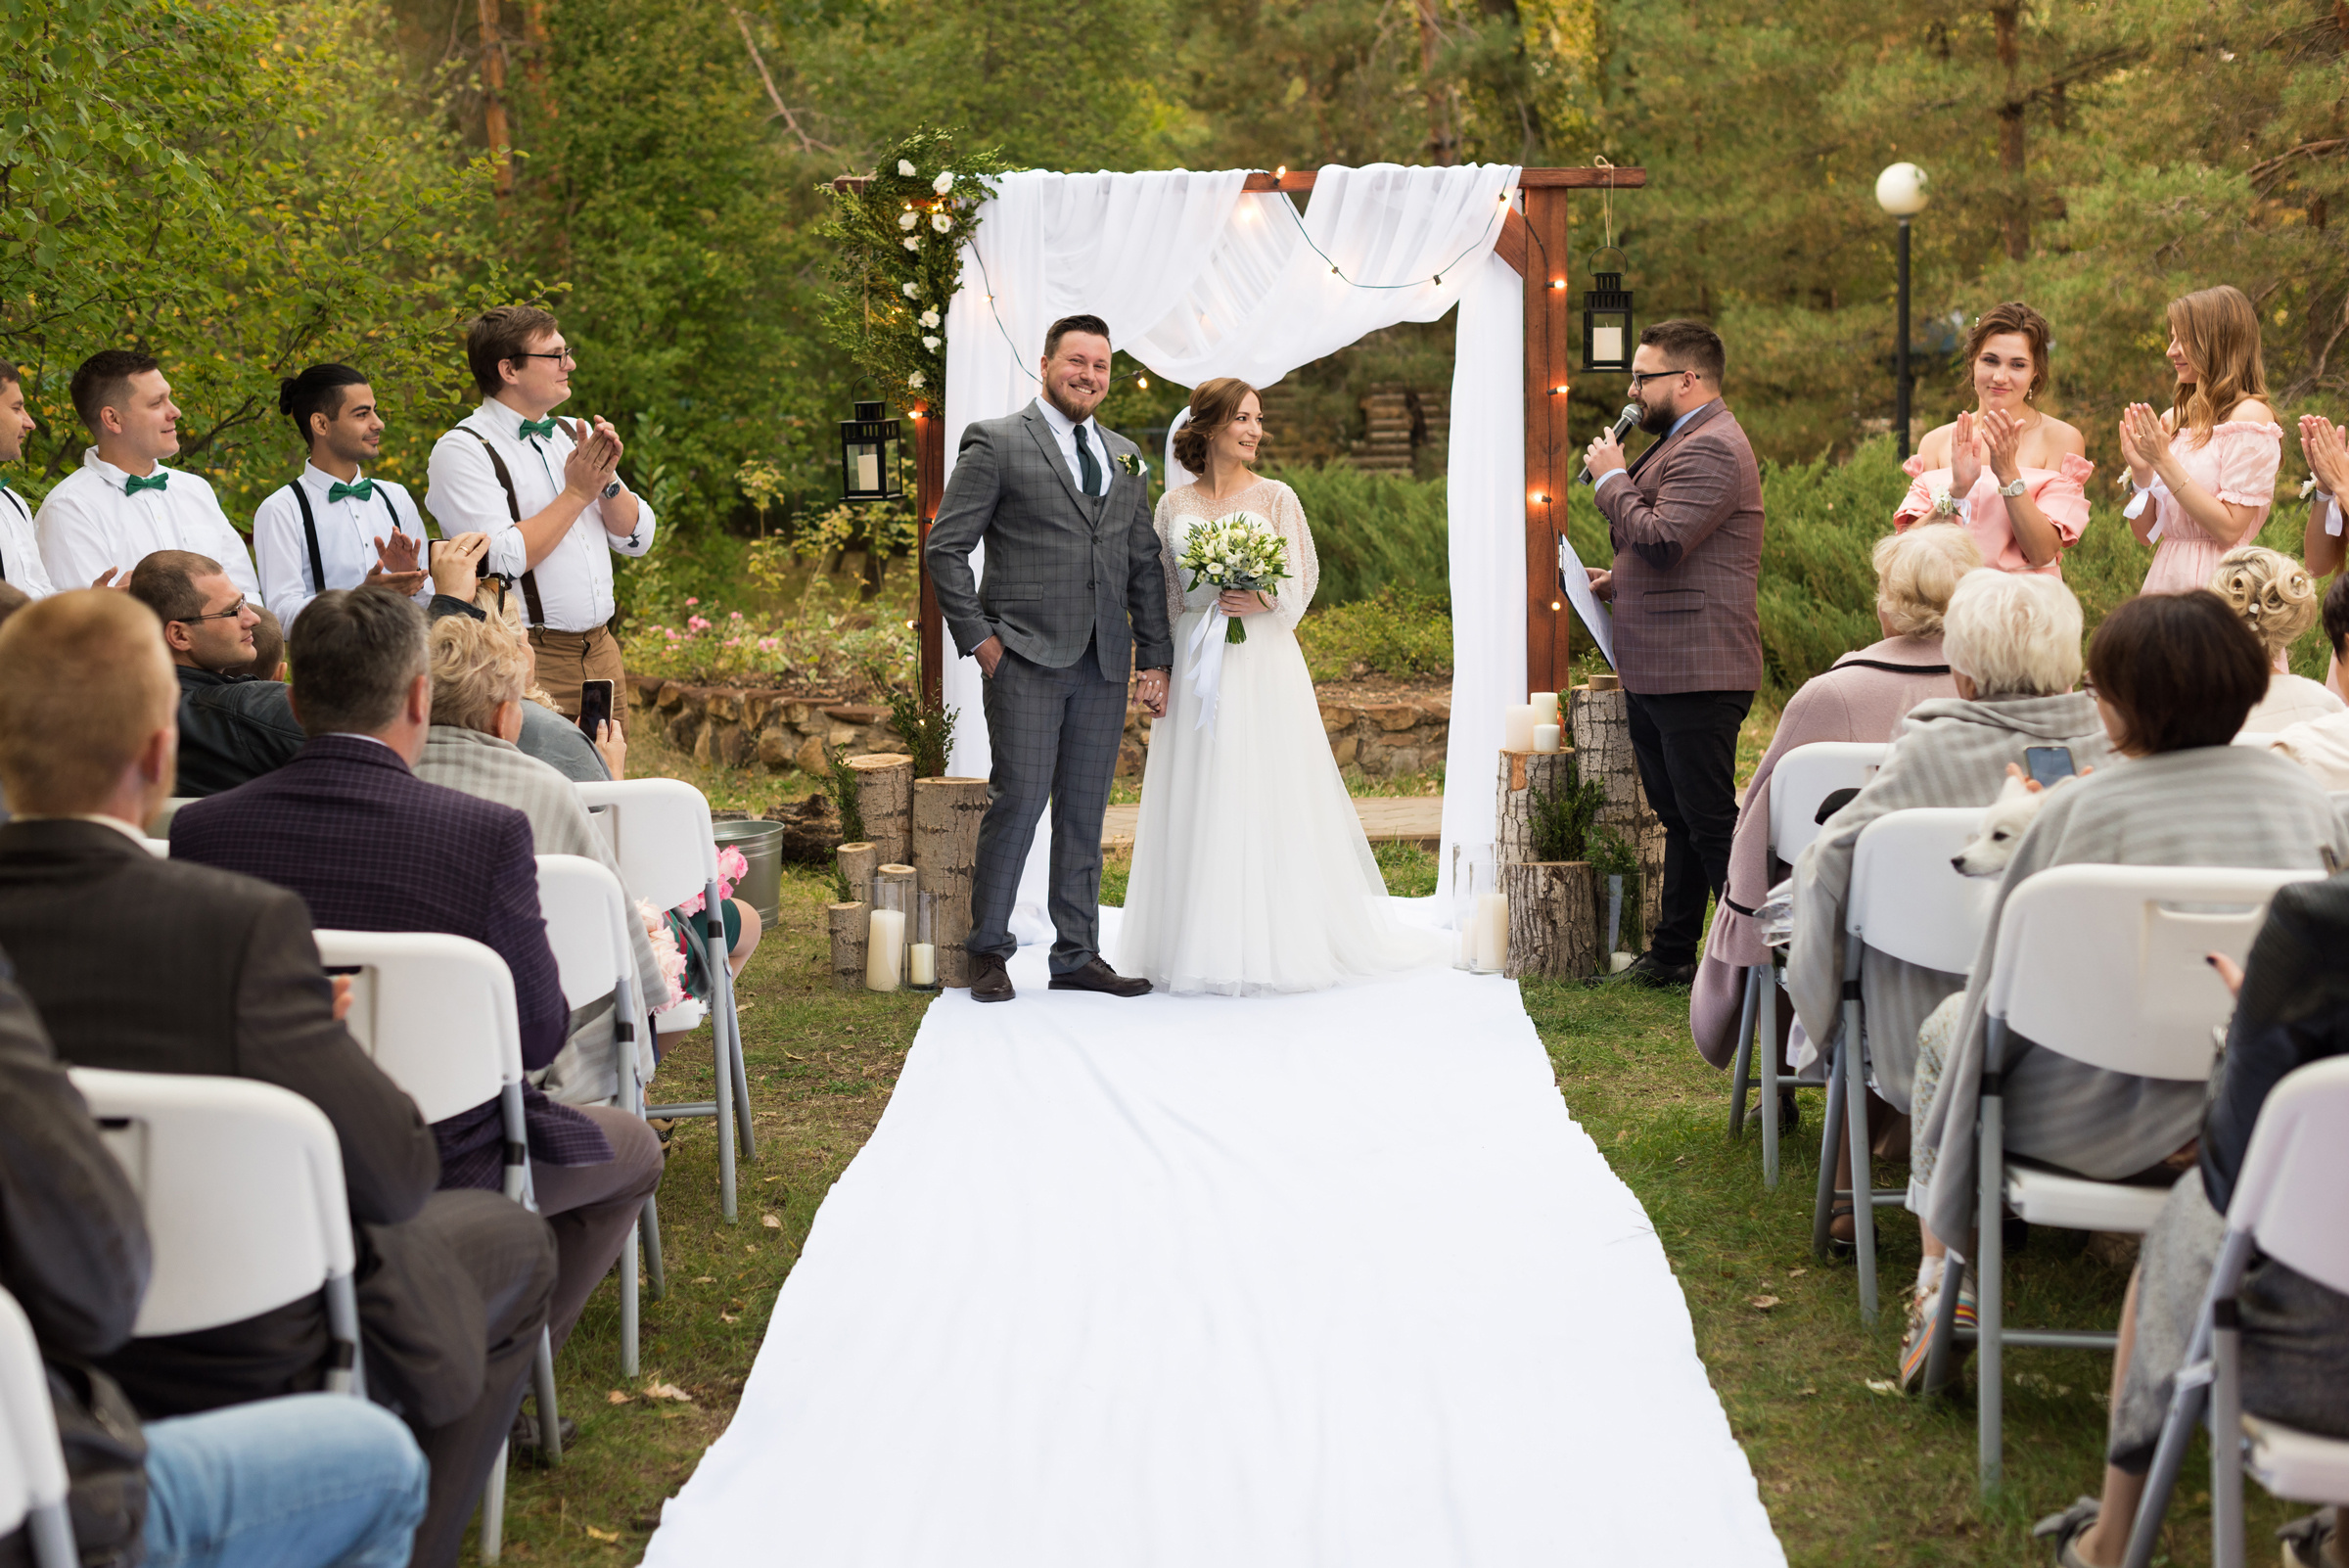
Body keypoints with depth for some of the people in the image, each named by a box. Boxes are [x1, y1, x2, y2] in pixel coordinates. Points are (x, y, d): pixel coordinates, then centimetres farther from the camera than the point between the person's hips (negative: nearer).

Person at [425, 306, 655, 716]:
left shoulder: (574, 434, 14)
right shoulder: (462, 449, -7)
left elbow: (636, 539, 12)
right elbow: (502, 561, -19)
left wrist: (606, 478, -5)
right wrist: (577, 493, -11)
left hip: (601, 650, 6)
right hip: (527, 660, -6)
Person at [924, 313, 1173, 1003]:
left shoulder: (1125, 456, 17)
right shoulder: (996, 443, 0)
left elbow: (1145, 564, 18)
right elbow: (947, 548, -3)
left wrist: (1156, 657, 11)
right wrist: (978, 638, -9)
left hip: (1104, 664, 5)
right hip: (1026, 660, -5)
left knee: (1085, 813, 8)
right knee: (1019, 801, -8)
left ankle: (1078, 954, 15)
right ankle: (989, 951, 5)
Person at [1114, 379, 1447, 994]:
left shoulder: (1276, 498, 1)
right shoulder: (1174, 505, 8)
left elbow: (1304, 578, 2)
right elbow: (1162, 592, 12)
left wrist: (1265, 601, -17)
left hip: (1263, 661, -2)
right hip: (1195, 664, 2)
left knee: (1266, 799, -4)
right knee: (1197, 802, 3)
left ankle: (1275, 943, 4)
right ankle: (1200, 945, 10)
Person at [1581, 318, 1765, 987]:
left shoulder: (1711, 449, -16)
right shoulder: (1688, 442, 20)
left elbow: (1662, 539, -26)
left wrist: (1611, 478, -12)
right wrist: (1619, 582, 14)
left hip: (1695, 673, -11)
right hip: (1657, 672, 11)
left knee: (1709, 820, -8)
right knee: (1680, 817, 16)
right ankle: (1674, 953, 23)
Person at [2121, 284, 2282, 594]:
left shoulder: (2249, 416, -8)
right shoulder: (2174, 419, 11)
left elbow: (2229, 529, -16)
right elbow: (2145, 534, 11)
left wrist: (2165, 463, -16)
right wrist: (2141, 473, -5)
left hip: (2216, 587, -6)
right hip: (2165, 578, 6)